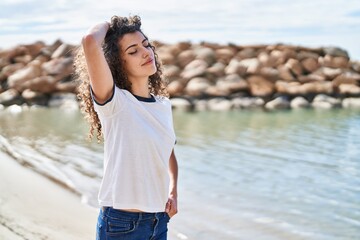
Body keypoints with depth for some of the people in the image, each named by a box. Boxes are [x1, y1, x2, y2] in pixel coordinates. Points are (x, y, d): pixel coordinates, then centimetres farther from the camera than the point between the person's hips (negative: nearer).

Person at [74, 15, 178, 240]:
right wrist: (108, 25, -8)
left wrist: (173, 193, 7)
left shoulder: (164, 104, 5)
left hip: (159, 220, 6)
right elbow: (90, 42, -29)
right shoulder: (113, 102, -13)